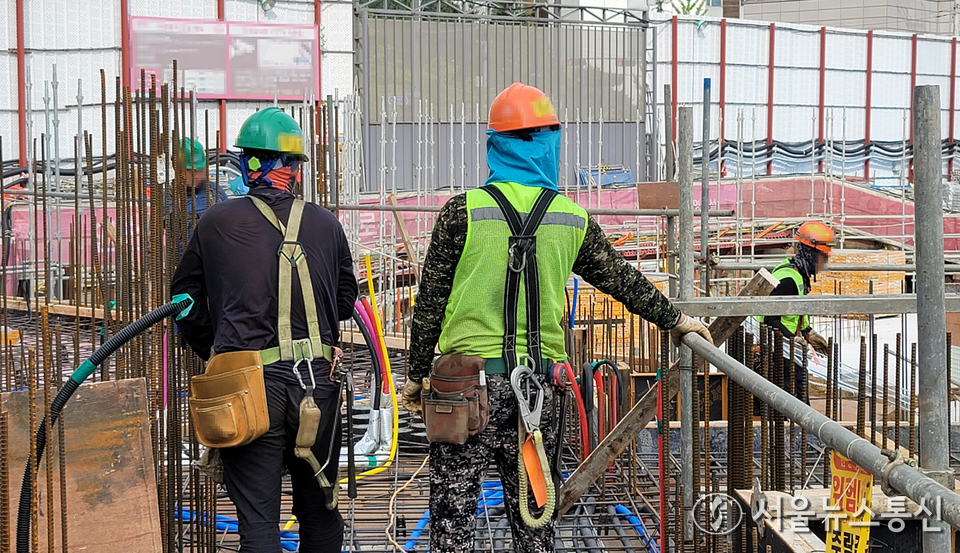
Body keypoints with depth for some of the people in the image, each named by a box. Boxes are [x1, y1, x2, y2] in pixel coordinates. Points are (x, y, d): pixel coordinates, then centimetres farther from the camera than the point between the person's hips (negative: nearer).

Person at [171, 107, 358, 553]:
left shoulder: (217, 223, -1)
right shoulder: (326, 224, 5)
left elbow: (186, 297, 8)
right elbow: (346, 301, 16)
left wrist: (212, 348, 23)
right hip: (318, 381, 3)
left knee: (258, 517, 1)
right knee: (318, 509, 17)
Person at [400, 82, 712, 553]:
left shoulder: (463, 212, -5)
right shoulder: (572, 220, 4)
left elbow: (431, 301, -2)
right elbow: (624, 280, 15)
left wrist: (416, 374, 7)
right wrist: (675, 320, 29)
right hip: (538, 380, 3)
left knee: (453, 508, 2)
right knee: (532, 509, 12)